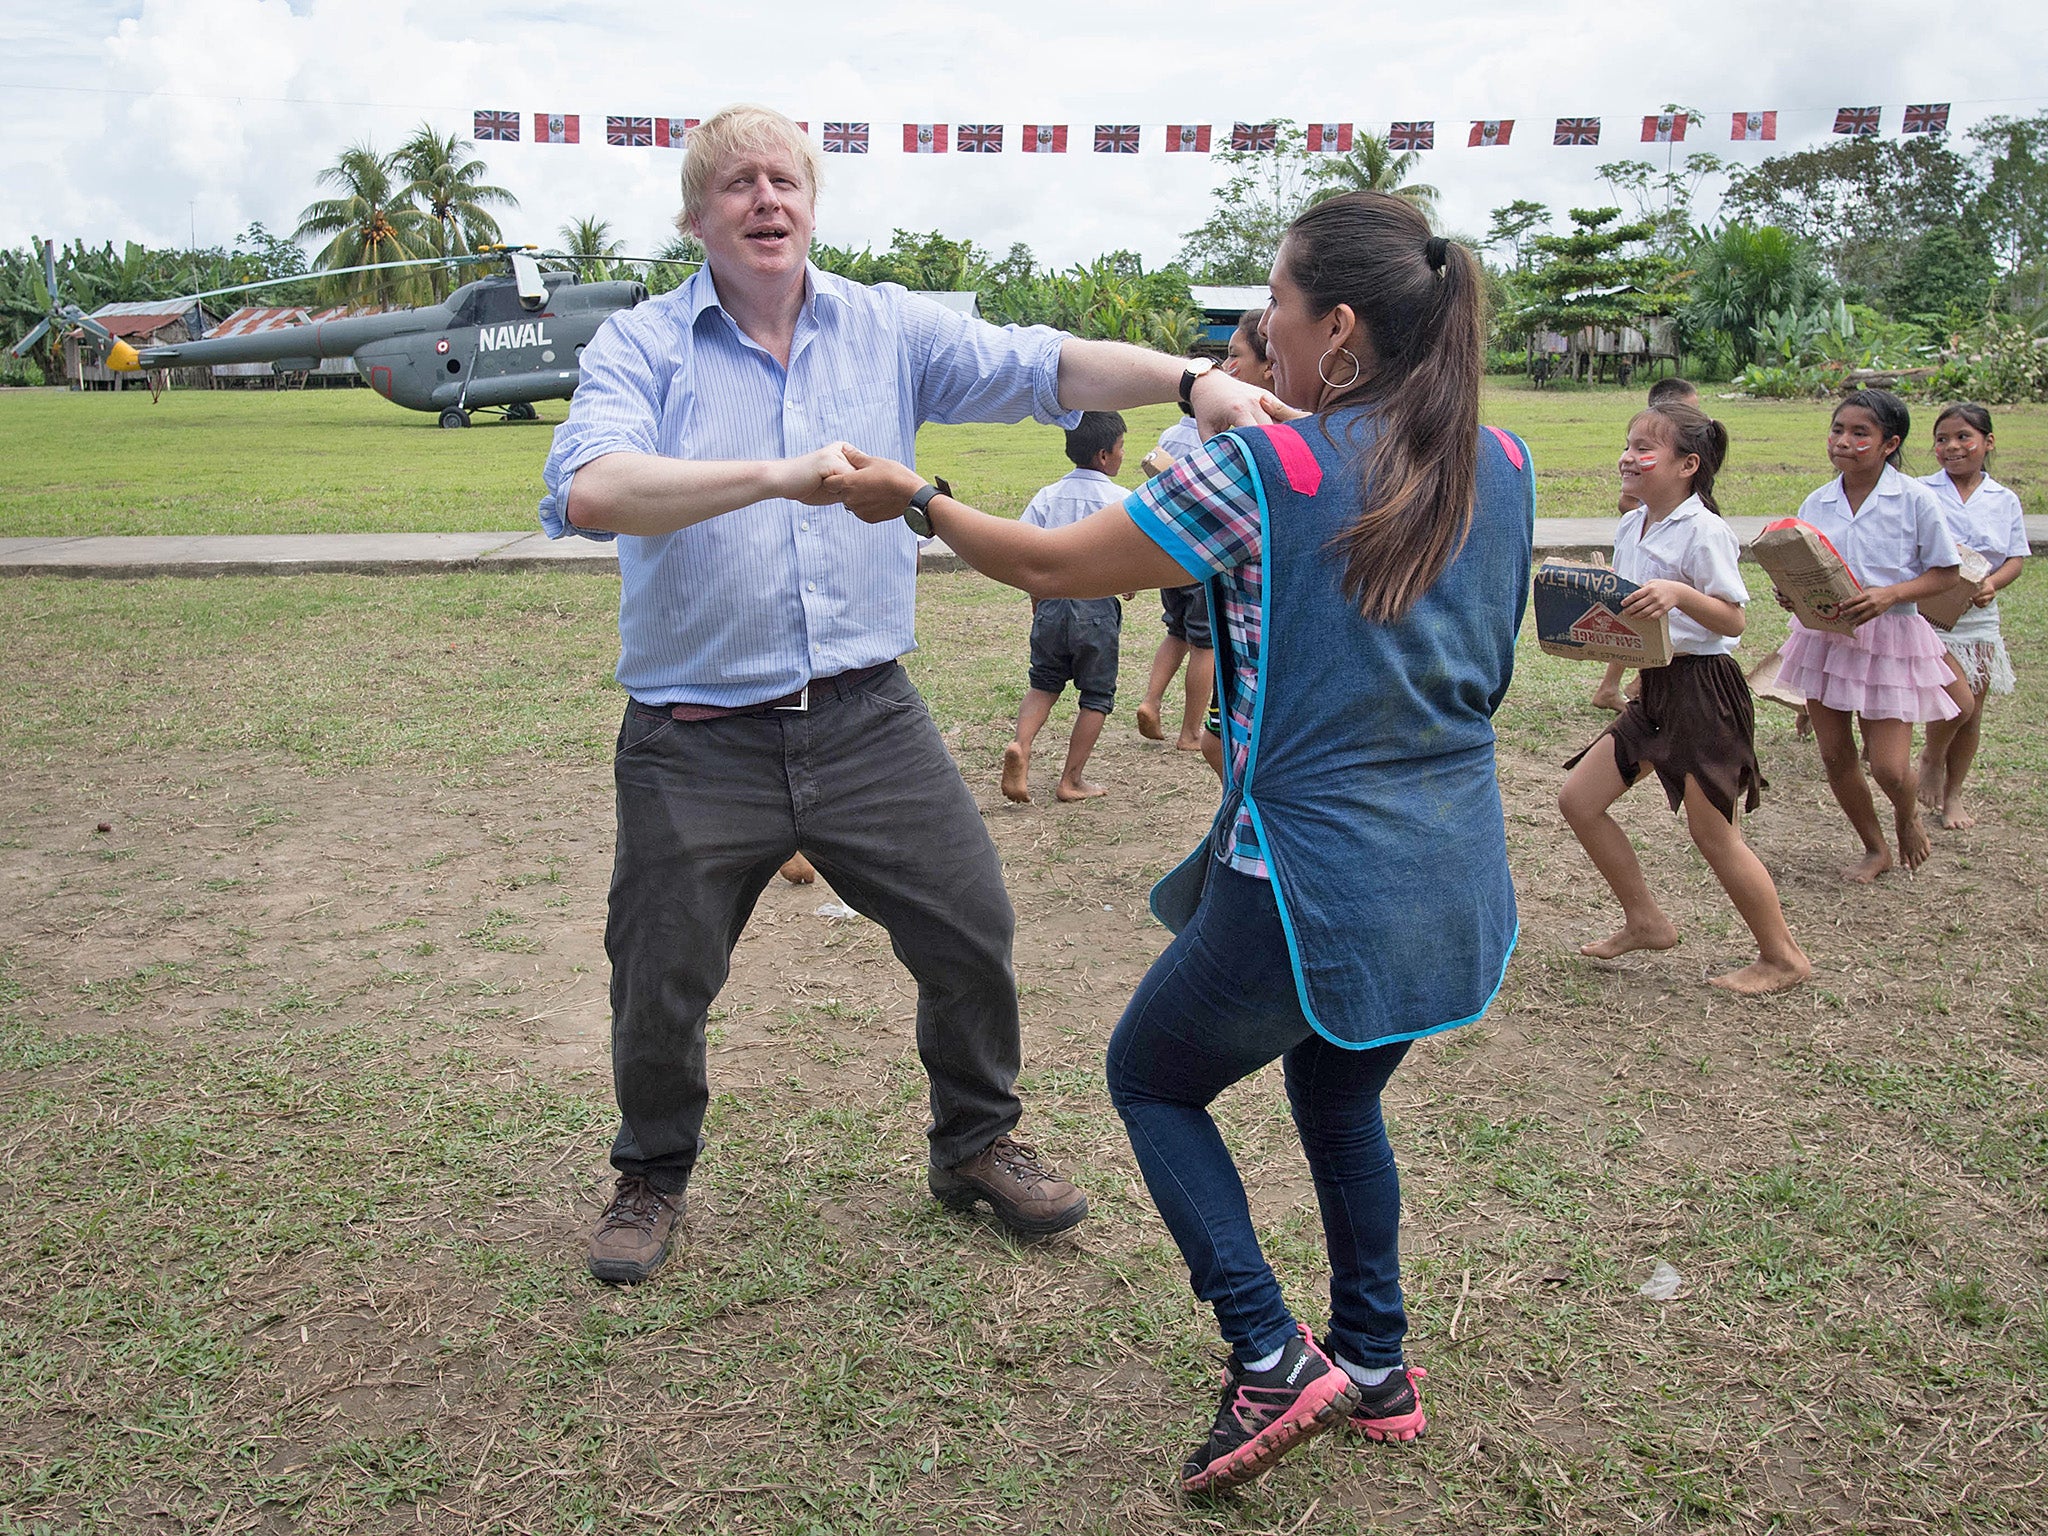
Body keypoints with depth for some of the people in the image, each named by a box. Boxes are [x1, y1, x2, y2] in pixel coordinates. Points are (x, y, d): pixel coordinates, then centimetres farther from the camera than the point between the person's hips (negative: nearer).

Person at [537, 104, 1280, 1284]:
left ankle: (978, 1143, 33)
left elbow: (1039, 367, -5)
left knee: (973, 932, 6)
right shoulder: (640, 346, -4)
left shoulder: (890, 329, 5)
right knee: (660, 986, 9)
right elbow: (588, 492, -23)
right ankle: (655, 1176, 38)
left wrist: (1189, 381, -22)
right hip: (700, 742, -2)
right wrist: (776, 475, -35)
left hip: (868, 718, 3)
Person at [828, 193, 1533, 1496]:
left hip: (1314, 887, -6)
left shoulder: (1262, 471, -16)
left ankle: (1273, 1358, 10)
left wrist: (911, 497, 7)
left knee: (1153, 1080, 18)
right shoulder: (1502, 466, 2)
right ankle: (1378, 1368, 37)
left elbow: (1055, 568, -8)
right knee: (1341, 1091, 30)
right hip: (1460, 884, 7)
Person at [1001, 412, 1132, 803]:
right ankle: (1070, 781, 14)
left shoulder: (1048, 496, 3)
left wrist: (1036, 600, 13)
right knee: (1097, 694, 11)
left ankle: (1020, 746, -6)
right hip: (1098, 606, -4)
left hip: (1051, 604, 4)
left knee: (1044, 682, 21)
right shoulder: (1122, 501, -7)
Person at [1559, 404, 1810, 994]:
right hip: (1653, 688, 9)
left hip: (1703, 688, -9)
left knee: (1711, 832, -2)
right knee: (1578, 798, 5)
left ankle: (1782, 956, 15)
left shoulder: (1704, 531, -15)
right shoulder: (1631, 527, 8)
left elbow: (1733, 620, -17)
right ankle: (1645, 920, 20)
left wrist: (1679, 595, -33)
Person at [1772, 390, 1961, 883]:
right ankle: (1875, 848, 30)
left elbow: (1945, 572, -5)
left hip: (1889, 640, -4)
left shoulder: (1915, 500, -9)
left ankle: (1908, 816, 31)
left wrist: (1890, 594, -22)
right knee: (1835, 756, 8)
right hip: (1824, 635, 4)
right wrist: (1792, 595, -14)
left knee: (1889, 767, -6)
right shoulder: (1816, 503, 1)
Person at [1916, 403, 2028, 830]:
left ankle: (1953, 793, 27)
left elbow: (2016, 559, 6)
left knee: (1972, 710, 9)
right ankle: (1931, 758, 14)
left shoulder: (2005, 501, 6)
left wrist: (1992, 583, -15)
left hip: (1978, 618, 4)